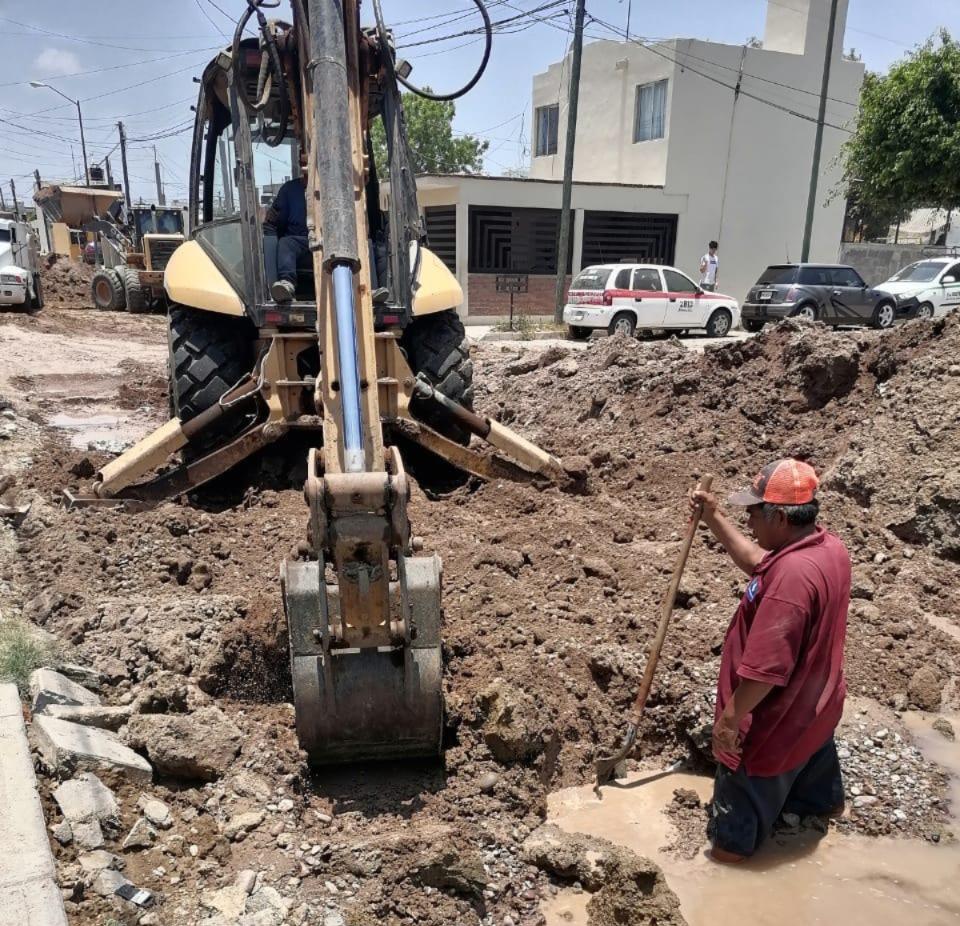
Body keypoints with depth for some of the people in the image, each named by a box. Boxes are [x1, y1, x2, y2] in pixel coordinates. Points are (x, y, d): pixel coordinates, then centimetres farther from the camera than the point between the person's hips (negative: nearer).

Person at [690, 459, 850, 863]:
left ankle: (731, 846, 39)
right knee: (812, 757, 36)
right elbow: (757, 563, 9)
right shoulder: (829, 547, -7)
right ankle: (824, 800, 63)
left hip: (778, 716, -9)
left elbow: (764, 667, -34)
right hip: (814, 702, 9)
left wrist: (730, 717, -22)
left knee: (746, 786, 16)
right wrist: (714, 519, 3)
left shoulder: (792, 574, -38)